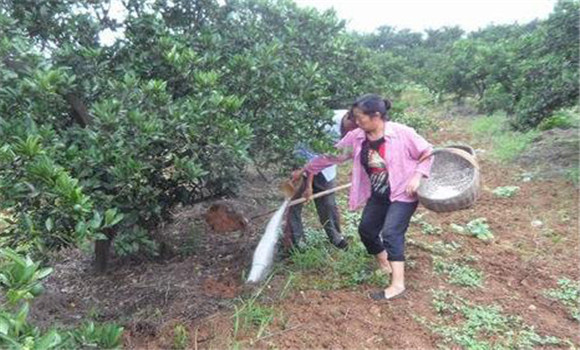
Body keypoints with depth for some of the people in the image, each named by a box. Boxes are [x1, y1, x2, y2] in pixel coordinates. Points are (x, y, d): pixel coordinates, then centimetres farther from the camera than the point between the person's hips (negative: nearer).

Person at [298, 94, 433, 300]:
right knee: (366, 229, 7)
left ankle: (397, 284, -9)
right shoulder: (356, 137, -8)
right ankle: (385, 265, 33)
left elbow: (427, 153, -9)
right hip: (378, 195, 6)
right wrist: (307, 168, 0)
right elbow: (332, 155, -1)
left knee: (391, 233, -17)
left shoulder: (402, 133, -21)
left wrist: (417, 176, -22)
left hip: (403, 193, -6)